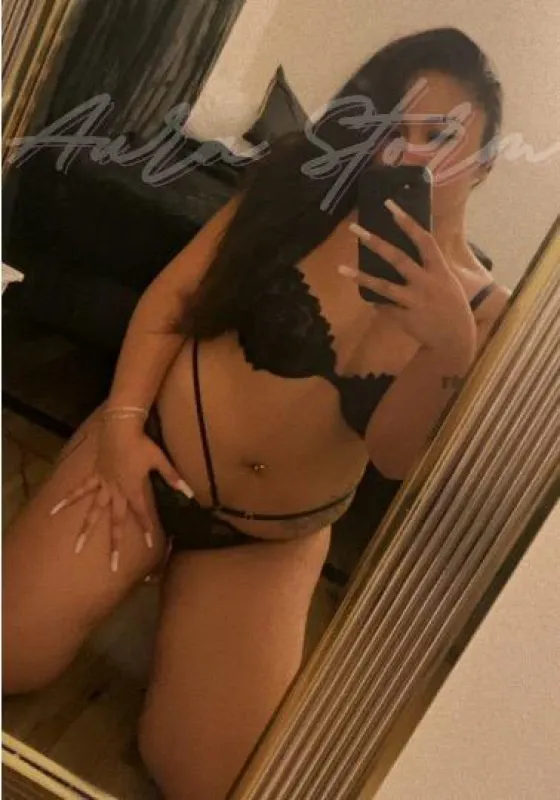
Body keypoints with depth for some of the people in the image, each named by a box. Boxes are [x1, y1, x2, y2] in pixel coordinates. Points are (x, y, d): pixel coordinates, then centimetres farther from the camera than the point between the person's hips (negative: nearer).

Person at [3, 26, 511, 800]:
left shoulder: (481, 305, -5)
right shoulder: (308, 190, -9)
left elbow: (395, 453, -14)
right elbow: (172, 296, -5)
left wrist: (449, 346, -31)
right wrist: (123, 421, -16)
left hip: (274, 542, 2)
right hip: (156, 456, -1)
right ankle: (144, 568, 20)